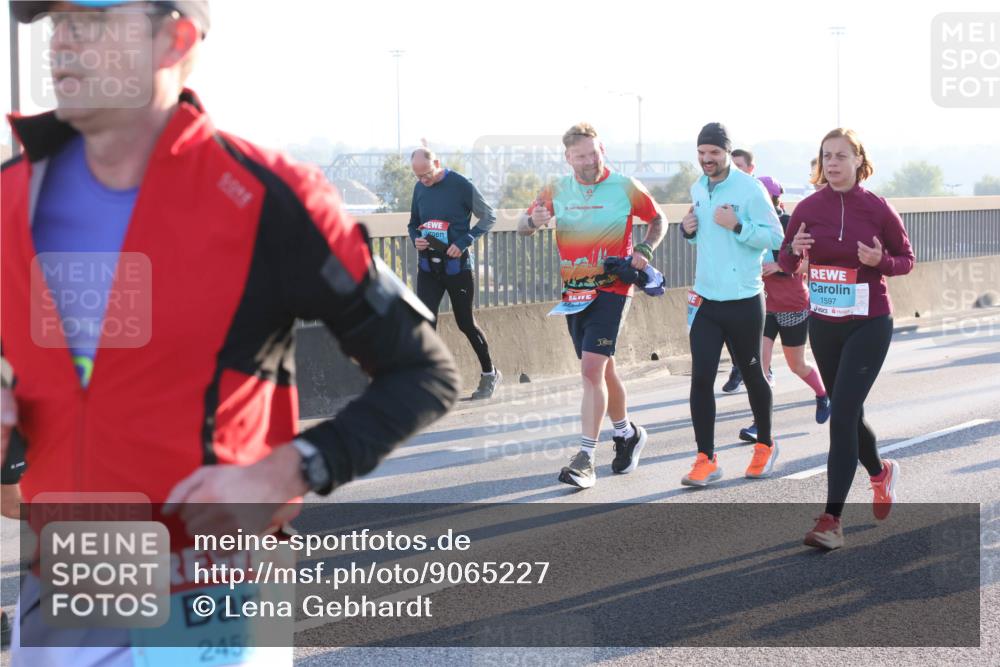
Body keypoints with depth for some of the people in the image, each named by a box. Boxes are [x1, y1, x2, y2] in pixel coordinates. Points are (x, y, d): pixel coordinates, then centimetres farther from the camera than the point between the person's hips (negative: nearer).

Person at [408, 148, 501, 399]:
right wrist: (416, 239, -6)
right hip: (427, 267, 4)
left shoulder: (461, 185, -11)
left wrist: (463, 242, -16)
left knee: (466, 323, 7)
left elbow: (488, 216, -6)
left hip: (457, 265, -4)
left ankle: (490, 374, 26)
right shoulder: (420, 188, 5)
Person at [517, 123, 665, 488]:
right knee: (602, 368, 15)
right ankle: (627, 433, 36)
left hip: (611, 290, -5)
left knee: (591, 368, -16)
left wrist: (643, 252, -5)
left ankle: (586, 458, -17)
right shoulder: (557, 191, 5)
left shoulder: (625, 188, -4)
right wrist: (533, 220, -15)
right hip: (572, 293, 5)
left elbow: (658, 219, 12)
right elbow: (522, 227, 9)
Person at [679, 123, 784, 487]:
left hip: (743, 300, -4)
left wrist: (737, 225, -24)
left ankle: (765, 445, 32)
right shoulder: (698, 189, 8)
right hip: (705, 299, 5)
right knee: (701, 378, -5)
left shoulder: (749, 188, -11)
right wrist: (689, 230, 1)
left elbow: (775, 237, -12)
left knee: (751, 375, 11)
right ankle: (706, 459, -1)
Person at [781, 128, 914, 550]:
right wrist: (794, 251, -16)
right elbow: (787, 264, 6)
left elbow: (906, 260, 2)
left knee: (842, 416, -14)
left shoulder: (877, 209, -7)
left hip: (868, 325, -4)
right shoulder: (809, 208, -1)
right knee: (848, 415, 17)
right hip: (823, 324, 4)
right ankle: (881, 472, 47)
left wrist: (880, 261, -18)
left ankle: (831, 521, -12)